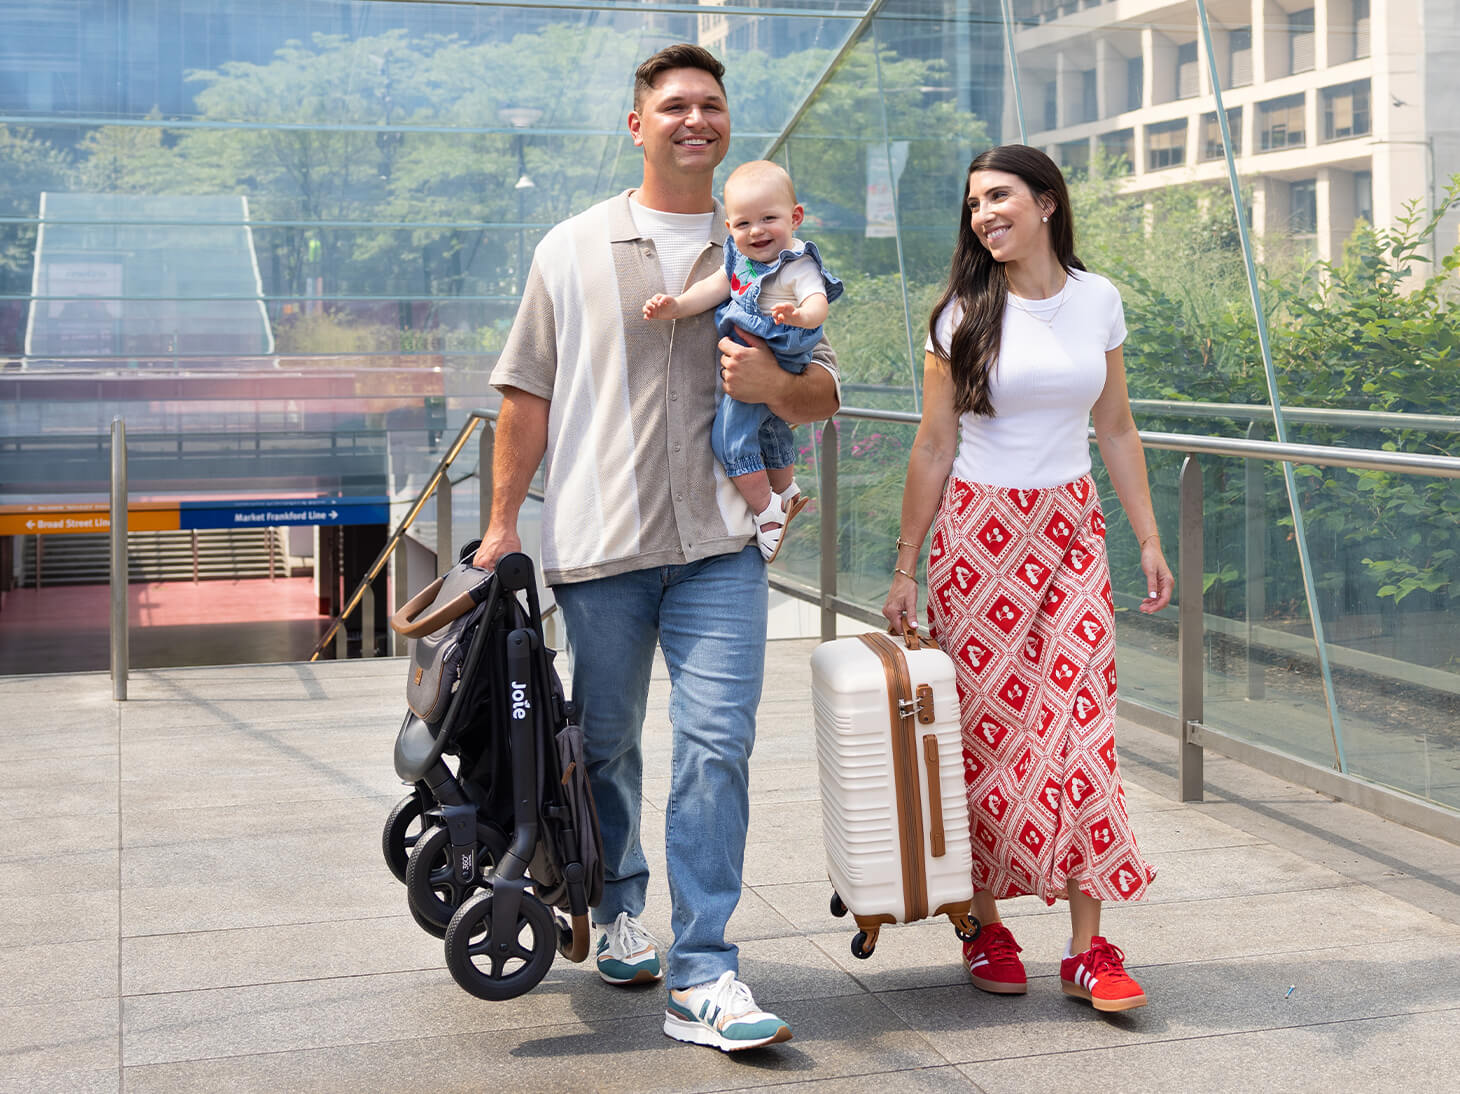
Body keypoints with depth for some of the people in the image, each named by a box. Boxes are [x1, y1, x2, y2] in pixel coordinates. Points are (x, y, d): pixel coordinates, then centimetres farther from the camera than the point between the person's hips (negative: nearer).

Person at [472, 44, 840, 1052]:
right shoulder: (573, 250, 7)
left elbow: (825, 393, 11)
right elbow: (528, 395, 8)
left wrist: (776, 384, -12)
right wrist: (503, 522, 4)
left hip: (719, 545, 0)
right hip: (597, 544, 0)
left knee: (718, 745, -11)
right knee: (605, 746, 12)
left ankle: (701, 979, -7)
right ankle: (619, 911, 37)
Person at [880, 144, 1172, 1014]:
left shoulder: (1097, 300, 6)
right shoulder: (965, 315, -1)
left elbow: (1117, 430, 12)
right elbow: (934, 447, 0)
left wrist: (1150, 541, 7)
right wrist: (906, 569, -1)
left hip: (1071, 529, 2)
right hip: (978, 532, -2)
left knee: (1081, 722, -5)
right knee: (988, 729, -1)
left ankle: (1090, 949, 0)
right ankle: (988, 927, 15)